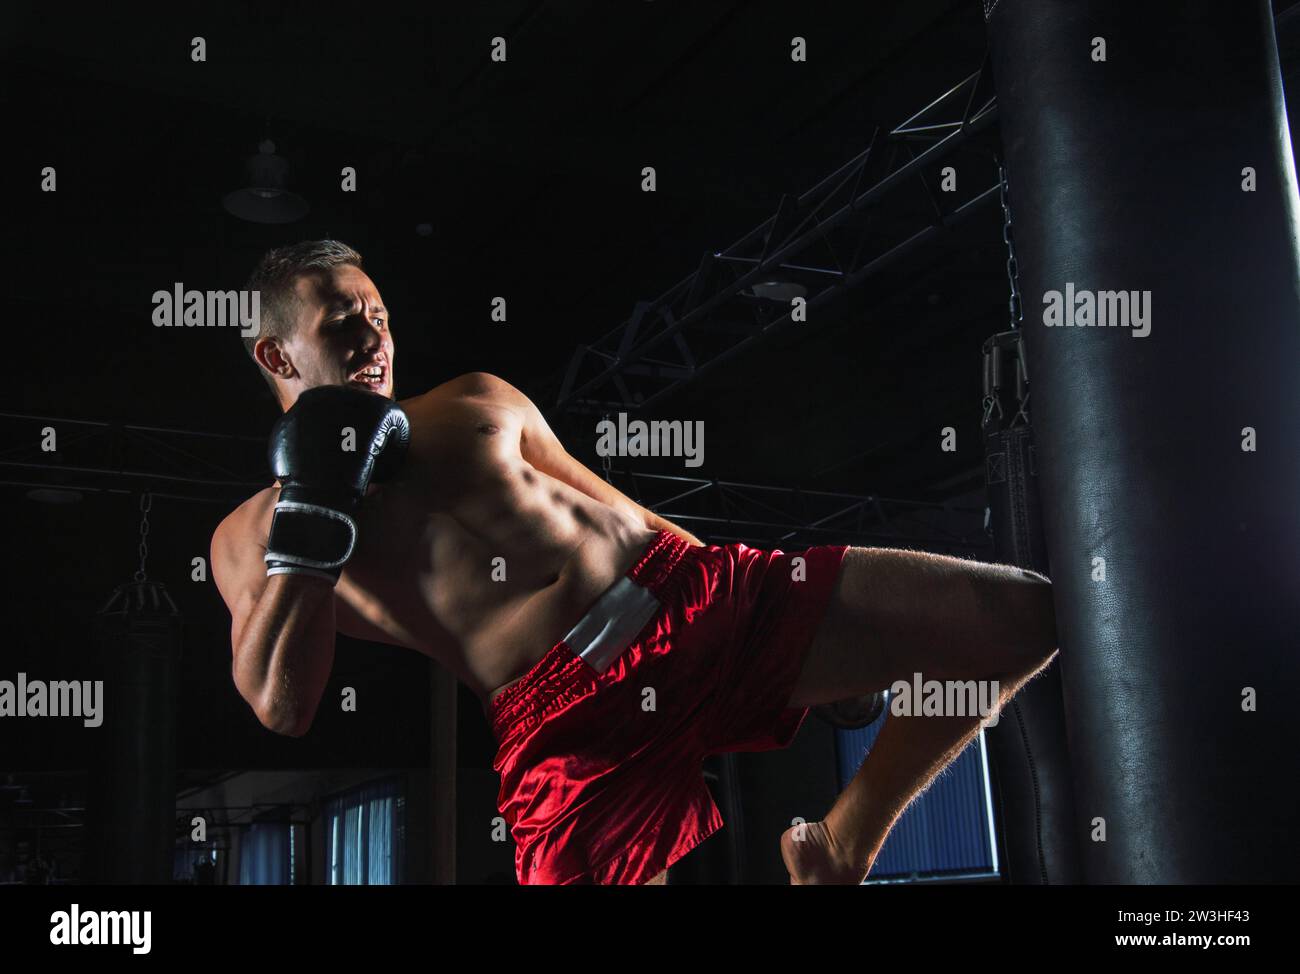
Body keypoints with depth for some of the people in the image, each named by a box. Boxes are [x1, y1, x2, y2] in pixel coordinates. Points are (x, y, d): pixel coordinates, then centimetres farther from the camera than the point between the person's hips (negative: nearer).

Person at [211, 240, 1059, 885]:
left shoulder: (477, 402, 23)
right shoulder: (253, 536, 10)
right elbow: (282, 706, -5)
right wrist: (312, 507, -9)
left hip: (696, 595, 5)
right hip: (572, 719, -4)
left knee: (1029, 614, -3)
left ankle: (841, 850, 12)